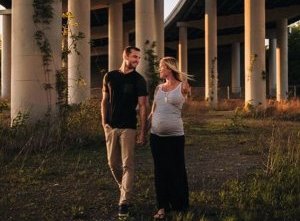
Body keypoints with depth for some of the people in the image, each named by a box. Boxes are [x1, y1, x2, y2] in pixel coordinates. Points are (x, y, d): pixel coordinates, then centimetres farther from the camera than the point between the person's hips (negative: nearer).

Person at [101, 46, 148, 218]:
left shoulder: (139, 80, -3)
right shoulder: (110, 76, 6)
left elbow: (142, 107, -5)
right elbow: (105, 101, 12)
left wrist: (143, 132, -10)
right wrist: (104, 122, 2)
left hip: (129, 128, -3)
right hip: (111, 127, 3)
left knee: (127, 165, -6)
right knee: (113, 163, 11)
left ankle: (124, 202, -4)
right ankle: (124, 189, 34)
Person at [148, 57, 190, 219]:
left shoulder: (181, 87, 2)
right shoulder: (158, 88, 12)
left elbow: (186, 90, -16)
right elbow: (153, 112, 14)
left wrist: (184, 80, -28)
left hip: (175, 136, -5)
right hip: (156, 135, 5)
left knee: (176, 170, 3)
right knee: (160, 170, 7)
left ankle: (179, 205, 16)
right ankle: (163, 206, 14)